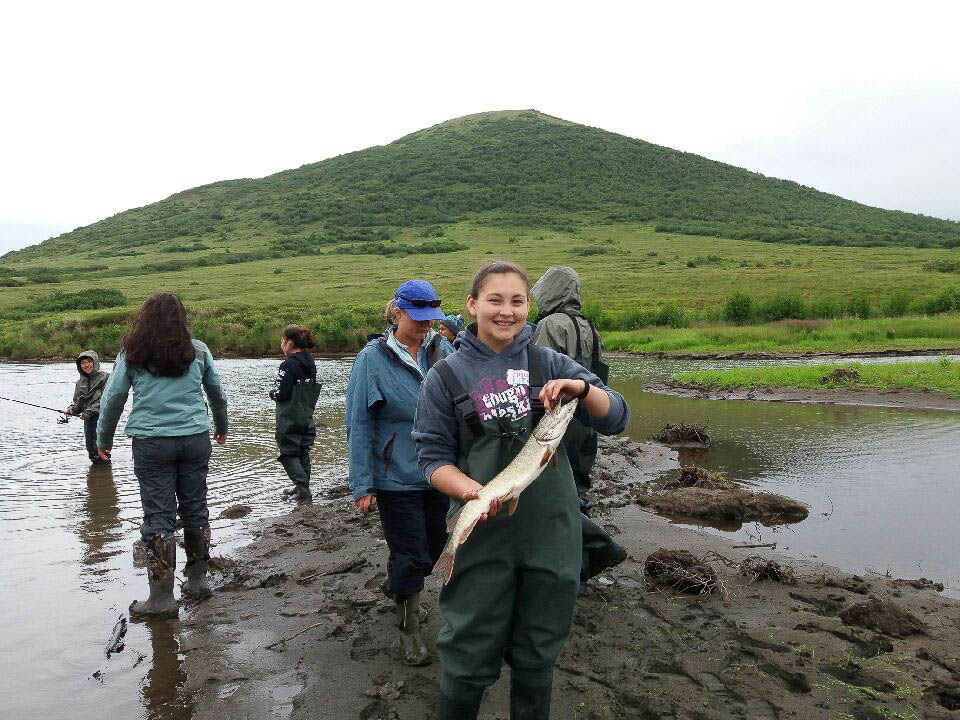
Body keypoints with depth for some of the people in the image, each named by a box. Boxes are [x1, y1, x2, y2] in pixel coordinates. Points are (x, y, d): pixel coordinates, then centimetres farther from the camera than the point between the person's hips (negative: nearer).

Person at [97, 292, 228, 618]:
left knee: (159, 517, 3)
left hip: (152, 443, -2)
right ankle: (197, 581, 24)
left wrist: (103, 440, 16)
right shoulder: (198, 351, 5)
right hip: (195, 440, 2)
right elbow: (217, 393, 15)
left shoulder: (132, 354, 0)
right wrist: (222, 428, 31)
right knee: (195, 509, 13)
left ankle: (161, 597, 6)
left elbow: (112, 398, 2)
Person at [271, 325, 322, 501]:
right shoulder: (310, 363, 7)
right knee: (303, 452, 15)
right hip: (307, 417, 8)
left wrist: (272, 392, 0)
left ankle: (303, 487, -7)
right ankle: (302, 487, 24)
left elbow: (281, 394, -19)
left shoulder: (288, 365, -18)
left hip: (289, 420, -8)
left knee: (288, 454, 2)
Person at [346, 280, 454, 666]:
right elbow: (359, 426, -10)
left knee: (435, 547, 18)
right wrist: (362, 485, -11)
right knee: (410, 555, 6)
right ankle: (409, 627, 30)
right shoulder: (373, 358, -12)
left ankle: (396, 585, 48)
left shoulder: (443, 350, -1)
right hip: (397, 478, -4)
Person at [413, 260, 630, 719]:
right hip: (483, 533, -2)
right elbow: (434, 457, -3)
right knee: (470, 656, 9)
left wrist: (581, 388, -19)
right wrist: (474, 491, -22)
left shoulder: (548, 363, 2)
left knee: (538, 654, 19)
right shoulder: (445, 376, -3)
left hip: (552, 531, 2)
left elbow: (616, 419, 1)